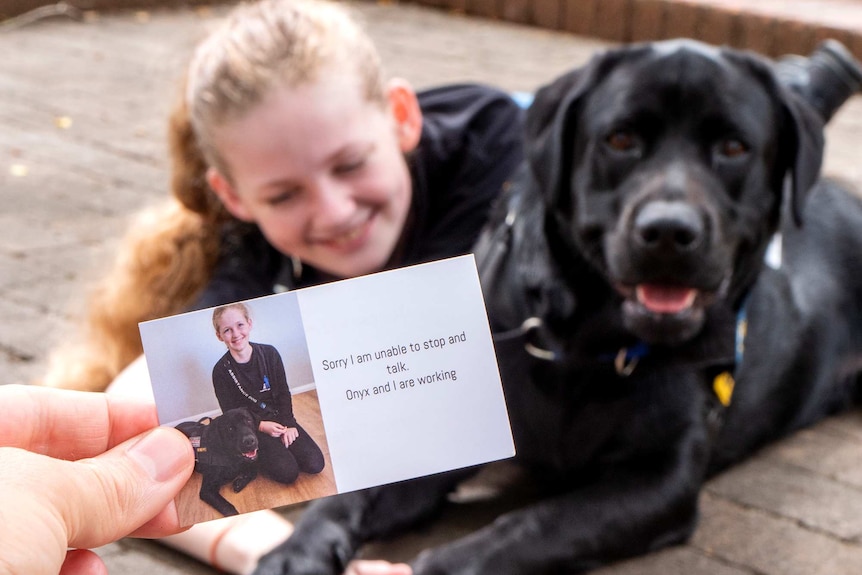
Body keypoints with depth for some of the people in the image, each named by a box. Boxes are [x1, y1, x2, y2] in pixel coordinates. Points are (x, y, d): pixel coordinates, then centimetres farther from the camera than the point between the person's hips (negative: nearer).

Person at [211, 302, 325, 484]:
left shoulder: (269, 354, -3)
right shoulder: (221, 371, -11)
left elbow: (284, 393, 4)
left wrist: (288, 424, -9)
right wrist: (262, 426, -20)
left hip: (279, 418, 3)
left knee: (315, 464, -14)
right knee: (287, 472, -22)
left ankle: (280, 448, 11)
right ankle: (255, 458, 6)